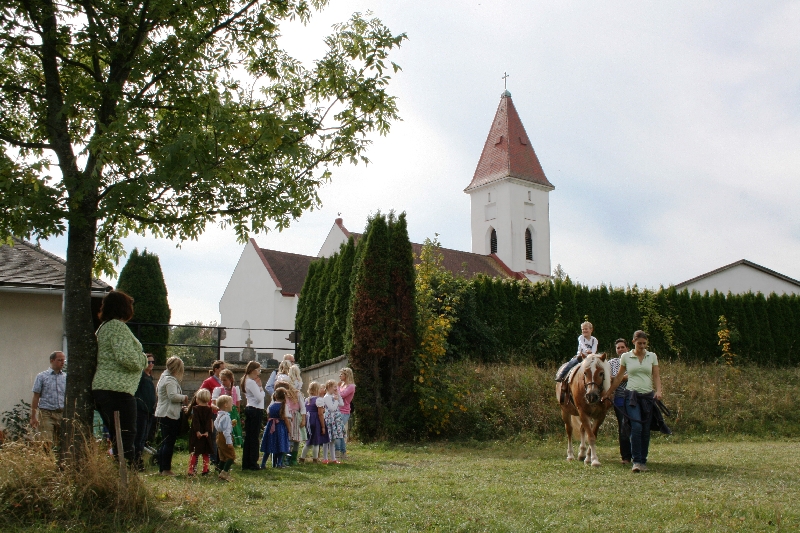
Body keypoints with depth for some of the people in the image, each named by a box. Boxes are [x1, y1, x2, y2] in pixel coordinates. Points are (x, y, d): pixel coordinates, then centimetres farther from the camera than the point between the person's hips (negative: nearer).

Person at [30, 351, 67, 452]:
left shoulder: (66, 377, 12)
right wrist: (33, 417, -4)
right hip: (46, 413, -3)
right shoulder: (42, 376, 5)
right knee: (47, 444, -12)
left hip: (63, 413, 3)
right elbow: (36, 397, 3)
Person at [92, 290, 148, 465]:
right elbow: (126, 357, -20)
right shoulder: (118, 327, -10)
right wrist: (143, 359, -2)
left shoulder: (103, 327, 21)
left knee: (116, 437, 13)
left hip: (101, 389, 10)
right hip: (118, 390, -10)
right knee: (126, 436, -9)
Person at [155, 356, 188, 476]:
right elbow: (173, 396, -25)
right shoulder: (170, 380, -15)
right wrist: (184, 397, -6)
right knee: (169, 443, -7)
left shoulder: (163, 377, 17)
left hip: (162, 414, 11)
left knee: (164, 442, 14)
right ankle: (166, 469, -5)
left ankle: (161, 468, 17)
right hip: (170, 415, -11)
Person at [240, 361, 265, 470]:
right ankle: (252, 463, 2)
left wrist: (259, 386, 4)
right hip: (256, 411, -10)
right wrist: (261, 388, -5)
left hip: (250, 409, 10)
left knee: (248, 437, 12)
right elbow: (259, 397, -22)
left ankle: (246, 463, 16)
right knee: (254, 437, -3)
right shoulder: (251, 382, -16)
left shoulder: (246, 381, 14)